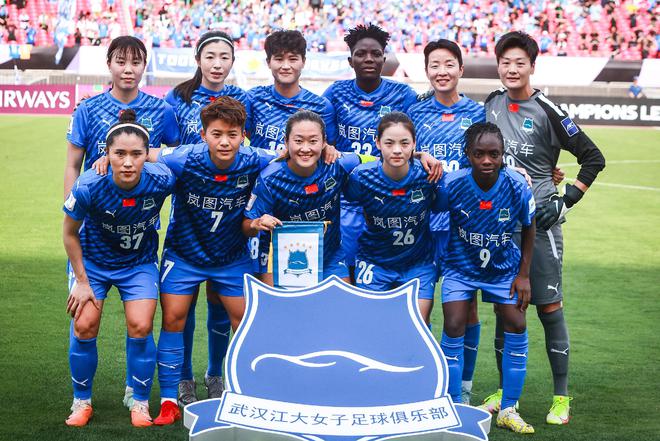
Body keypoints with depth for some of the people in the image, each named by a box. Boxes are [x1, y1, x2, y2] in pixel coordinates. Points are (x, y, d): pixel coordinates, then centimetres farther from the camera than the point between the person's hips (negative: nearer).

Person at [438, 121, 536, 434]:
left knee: (516, 325, -3)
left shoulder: (518, 187, -22)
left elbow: (528, 229, -6)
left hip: (504, 266, 2)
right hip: (461, 265, -1)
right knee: (454, 327, -10)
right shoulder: (451, 185, -27)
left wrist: (523, 274, -5)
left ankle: (508, 411, 12)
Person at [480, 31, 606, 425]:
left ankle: (561, 396, 7)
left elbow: (593, 158, -4)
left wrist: (566, 201, -9)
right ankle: (504, 390, 21)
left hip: (538, 220, -5)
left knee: (549, 306, -2)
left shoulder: (546, 111, -9)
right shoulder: (492, 105, 7)